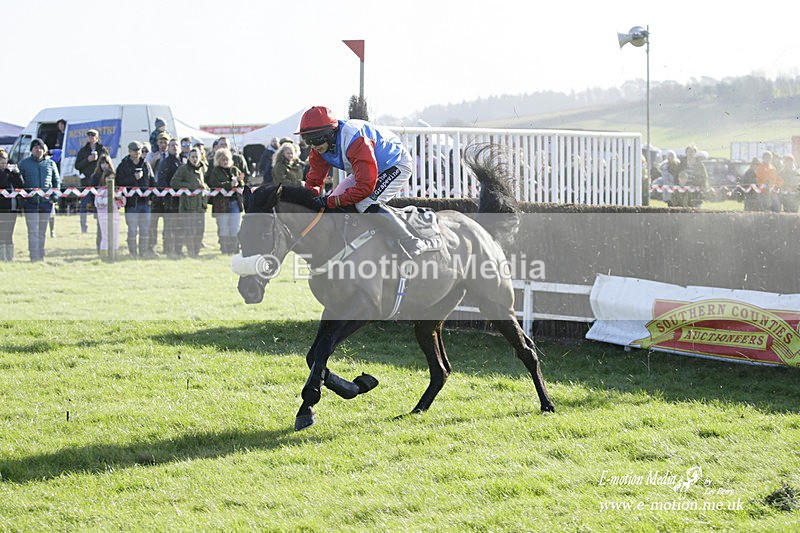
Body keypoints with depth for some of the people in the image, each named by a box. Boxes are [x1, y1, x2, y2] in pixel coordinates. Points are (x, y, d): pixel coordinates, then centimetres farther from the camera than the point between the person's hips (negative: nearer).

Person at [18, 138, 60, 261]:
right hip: (30, 203, -3)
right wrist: (22, 197, -5)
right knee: (33, 231, -10)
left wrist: (54, 197, 4)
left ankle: (41, 256, 16)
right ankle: (34, 256, -13)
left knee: (42, 232, 9)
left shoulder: (50, 164, 9)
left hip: (46, 202, 3)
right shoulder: (24, 164, 3)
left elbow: (57, 181, 15)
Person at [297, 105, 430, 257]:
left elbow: (366, 186, -40)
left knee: (365, 203, -29)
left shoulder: (355, 140, -38)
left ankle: (413, 245, -23)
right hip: (366, 170, 10)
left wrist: (332, 202, -38)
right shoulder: (320, 148, -11)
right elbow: (314, 180, -1)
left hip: (397, 165, -9)